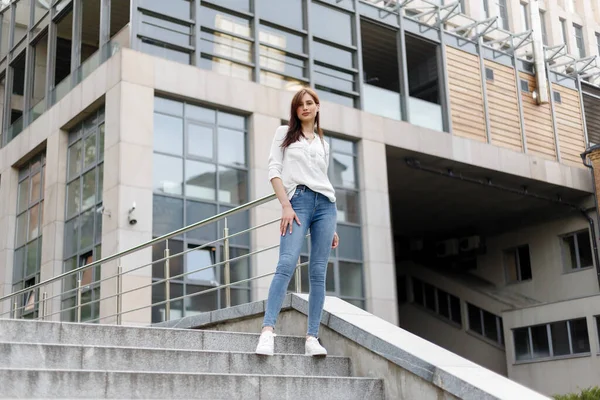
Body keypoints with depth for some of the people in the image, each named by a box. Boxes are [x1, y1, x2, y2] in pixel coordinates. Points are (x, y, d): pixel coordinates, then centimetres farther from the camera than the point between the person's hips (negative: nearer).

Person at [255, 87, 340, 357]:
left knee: (318, 273, -4)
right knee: (286, 265, -22)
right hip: (298, 200, -4)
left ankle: (312, 338, -7)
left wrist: (332, 227, 16)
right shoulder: (284, 133, 14)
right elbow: (274, 170, 3)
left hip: (325, 203, 4)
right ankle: (268, 331, -30)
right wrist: (286, 206, -12)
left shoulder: (323, 143, 25)